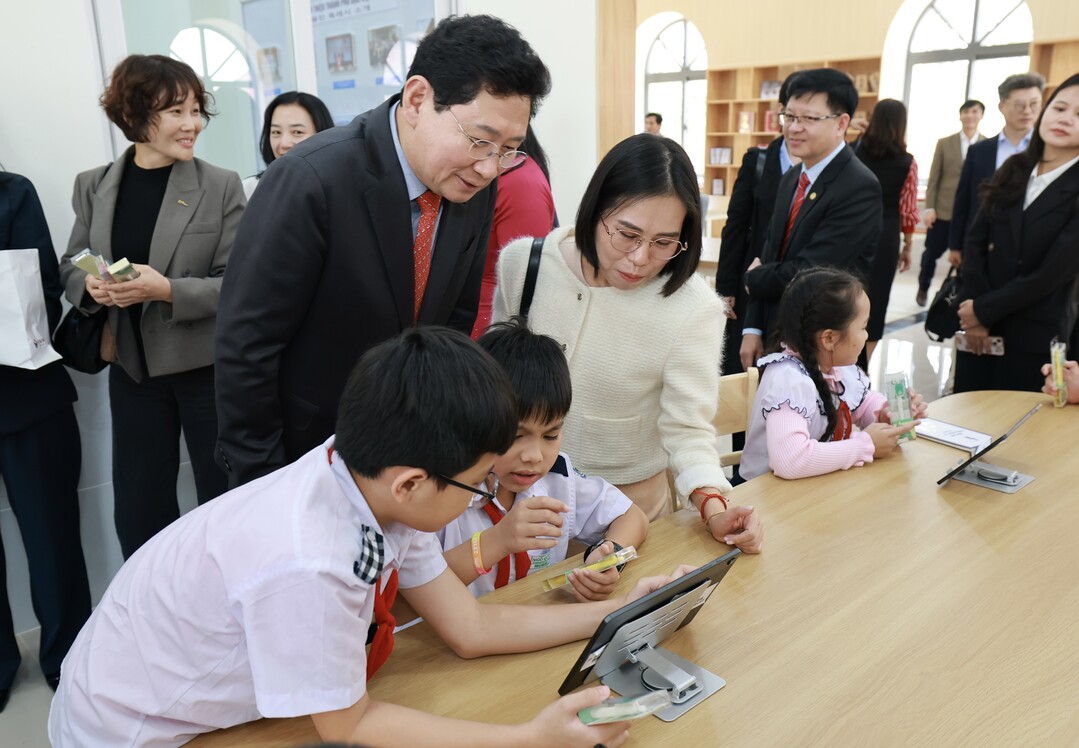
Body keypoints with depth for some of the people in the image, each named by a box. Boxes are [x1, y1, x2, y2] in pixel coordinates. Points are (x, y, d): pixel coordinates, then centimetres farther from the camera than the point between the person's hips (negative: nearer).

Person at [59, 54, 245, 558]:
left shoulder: (221, 186, -9)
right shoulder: (93, 186, 2)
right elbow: (70, 267, 9)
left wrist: (167, 290, -25)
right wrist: (92, 287, -14)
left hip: (209, 366, -3)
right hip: (132, 368, 3)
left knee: (225, 497, 11)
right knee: (137, 508, 13)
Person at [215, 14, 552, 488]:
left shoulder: (475, 186, -8)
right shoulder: (311, 181, -25)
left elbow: (458, 318, 3)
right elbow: (245, 346, -20)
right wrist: (260, 482, -13)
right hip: (301, 454, -4)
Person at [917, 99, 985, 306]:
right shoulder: (944, 143, 4)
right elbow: (934, 178, 2)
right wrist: (929, 207, -5)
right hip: (942, 211, 1)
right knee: (932, 253, 11)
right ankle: (923, 288, 33)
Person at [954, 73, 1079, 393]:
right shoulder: (1013, 171, 6)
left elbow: (1053, 273, -15)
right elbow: (976, 240, 1)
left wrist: (984, 310, -11)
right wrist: (974, 310, -10)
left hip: (1035, 335, -4)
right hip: (978, 325, 4)